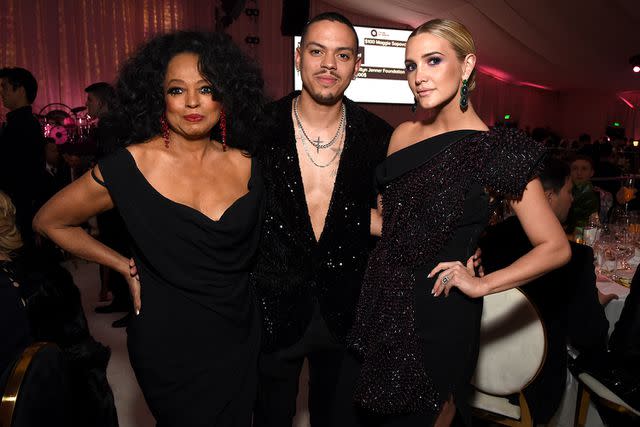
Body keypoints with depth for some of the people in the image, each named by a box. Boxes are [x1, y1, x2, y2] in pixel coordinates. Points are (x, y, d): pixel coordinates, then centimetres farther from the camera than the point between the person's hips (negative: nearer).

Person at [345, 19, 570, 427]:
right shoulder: (403, 134, 4)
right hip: (380, 305, 6)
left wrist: (481, 285, -14)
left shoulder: (497, 149, -13)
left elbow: (555, 247, -8)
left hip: (440, 314, -5)